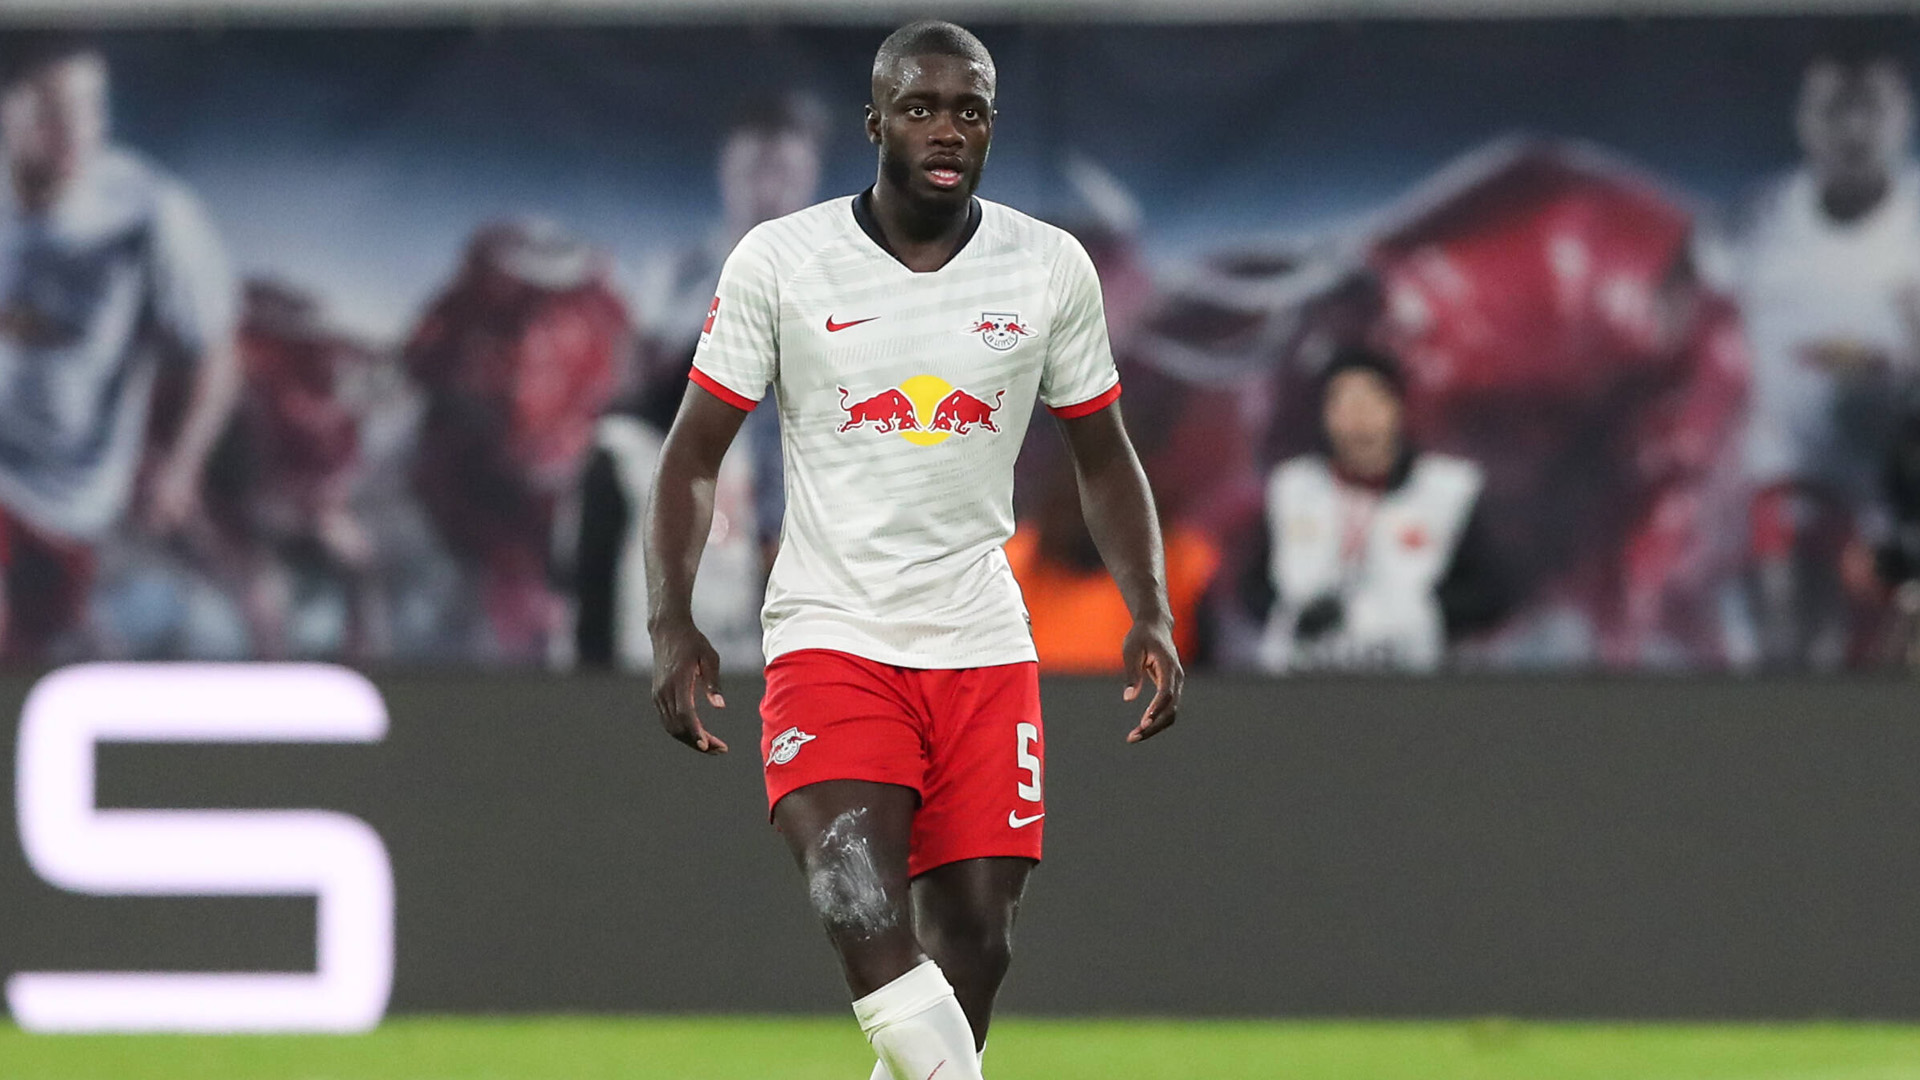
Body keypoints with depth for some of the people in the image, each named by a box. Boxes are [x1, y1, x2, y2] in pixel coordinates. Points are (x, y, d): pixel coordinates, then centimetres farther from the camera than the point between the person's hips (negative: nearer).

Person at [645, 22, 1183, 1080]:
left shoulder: (1050, 267, 4)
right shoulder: (779, 261, -3)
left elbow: (1103, 455, 16)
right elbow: (693, 452, 2)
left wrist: (1150, 613, 4)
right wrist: (672, 625, -9)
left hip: (982, 645, 3)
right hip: (831, 634, -3)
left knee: (973, 943, 2)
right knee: (861, 910, -25)